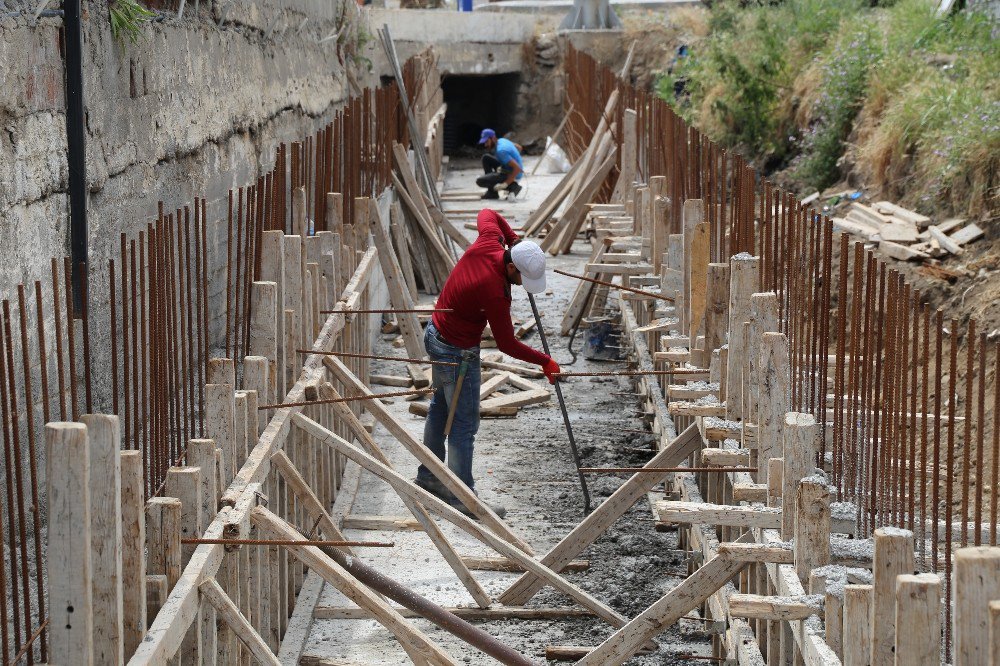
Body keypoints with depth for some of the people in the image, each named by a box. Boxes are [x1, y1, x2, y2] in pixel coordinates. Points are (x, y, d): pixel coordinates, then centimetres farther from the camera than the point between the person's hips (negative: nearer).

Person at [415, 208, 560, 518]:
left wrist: (512, 237, 9)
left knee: (440, 407, 23)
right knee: (464, 424, -2)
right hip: (457, 352, -10)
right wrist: (545, 361, -11)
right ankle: (463, 499, 4)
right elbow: (507, 344, -21)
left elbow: (487, 214, 11)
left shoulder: (487, 242, -14)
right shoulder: (494, 293, -33)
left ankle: (428, 477, 37)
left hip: (436, 333, 10)